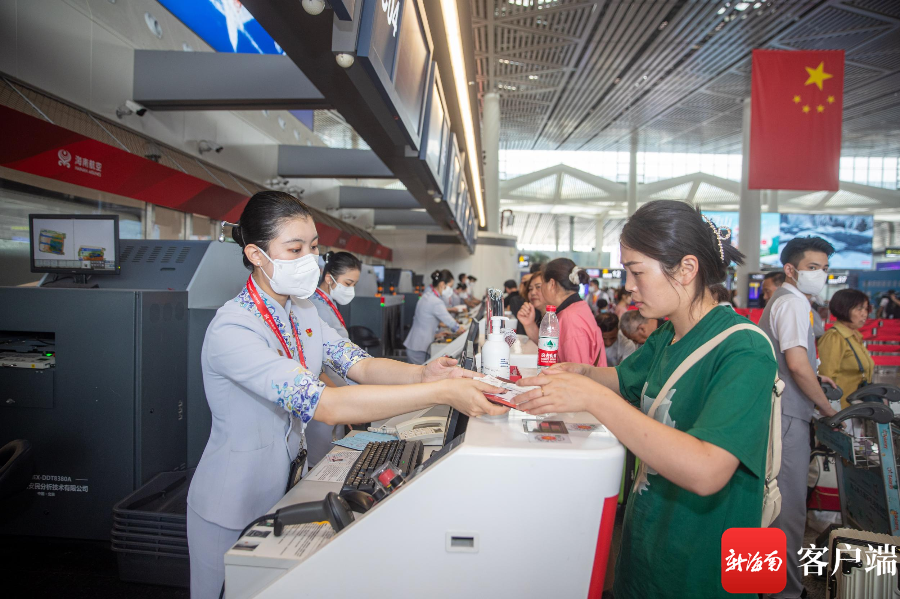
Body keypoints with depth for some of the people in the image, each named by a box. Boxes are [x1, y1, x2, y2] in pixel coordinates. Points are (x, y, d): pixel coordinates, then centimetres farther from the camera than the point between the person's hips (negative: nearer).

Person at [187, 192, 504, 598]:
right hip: (234, 511, -7)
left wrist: (423, 374, -27)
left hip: (284, 491, 7)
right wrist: (441, 393, -42)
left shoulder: (301, 312, 0)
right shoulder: (233, 329, -28)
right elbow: (325, 405, -38)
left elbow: (360, 365, -7)